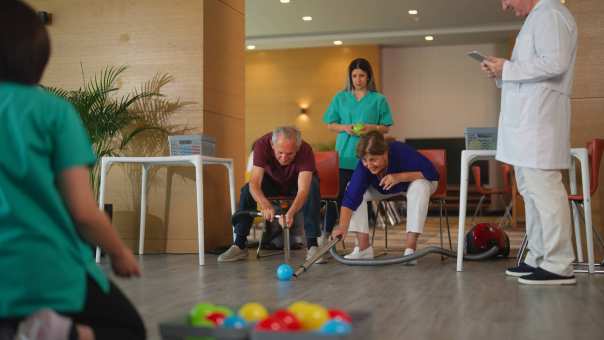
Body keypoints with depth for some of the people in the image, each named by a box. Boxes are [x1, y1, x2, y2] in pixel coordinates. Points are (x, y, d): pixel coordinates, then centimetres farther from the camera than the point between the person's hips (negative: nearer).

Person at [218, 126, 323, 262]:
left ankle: (312, 245, -27)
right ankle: (239, 245, -15)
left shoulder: (306, 151, -37)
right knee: (247, 190, -24)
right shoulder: (262, 144, -34)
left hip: (297, 183, -2)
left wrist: (290, 214, -66)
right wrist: (265, 204, -59)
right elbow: (254, 183, -38)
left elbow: (303, 190, -47)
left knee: (313, 188, -33)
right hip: (272, 182, 2)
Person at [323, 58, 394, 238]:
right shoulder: (340, 98, 10)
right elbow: (330, 124, 11)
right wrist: (345, 128, -8)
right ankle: (327, 234, 5)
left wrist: (372, 127, -14)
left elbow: (386, 128, 6)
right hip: (344, 155, 1)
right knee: (337, 194, -2)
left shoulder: (378, 99, 5)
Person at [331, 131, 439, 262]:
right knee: (353, 189, -21)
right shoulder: (363, 166, -31)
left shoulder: (402, 152, -38)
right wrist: (343, 226, -49)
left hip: (410, 183, -3)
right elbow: (350, 197, -36)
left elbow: (433, 173, -38)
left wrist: (400, 177, -44)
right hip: (383, 189, 3)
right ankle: (364, 248, -18)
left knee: (420, 186, -38)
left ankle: (410, 248, -35)